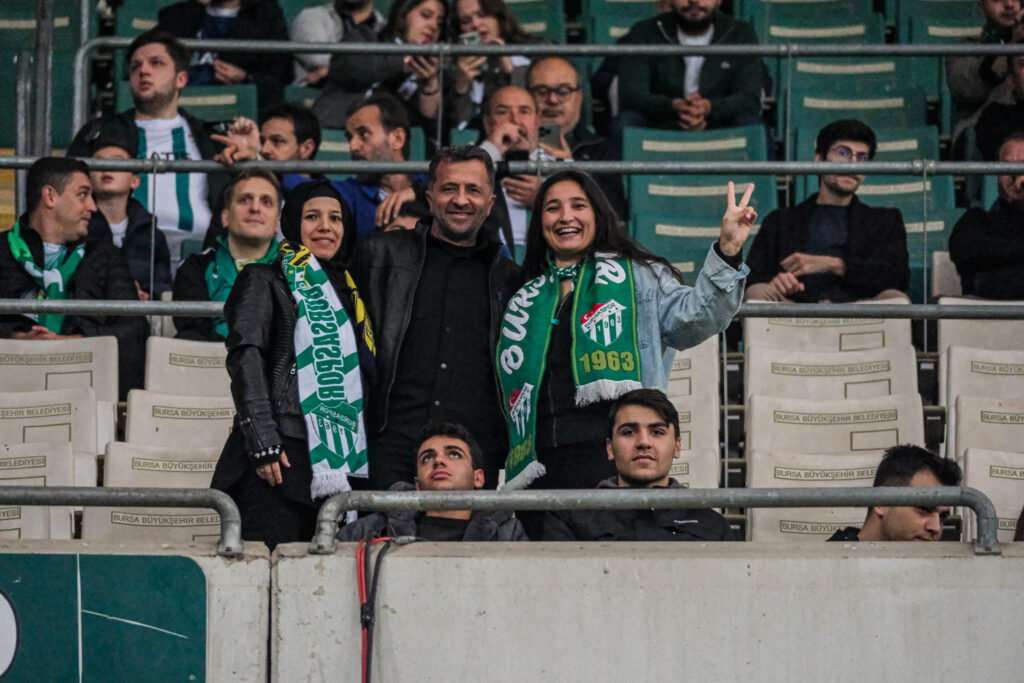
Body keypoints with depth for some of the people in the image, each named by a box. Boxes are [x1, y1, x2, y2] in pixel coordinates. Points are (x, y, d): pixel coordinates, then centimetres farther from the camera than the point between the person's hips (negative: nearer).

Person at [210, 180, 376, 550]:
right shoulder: (264, 281, 4)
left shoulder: (344, 289, 24)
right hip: (280, 455, -6)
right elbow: (244, 358, -8)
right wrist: (261, 441, -18)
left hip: (334, 461, 6)